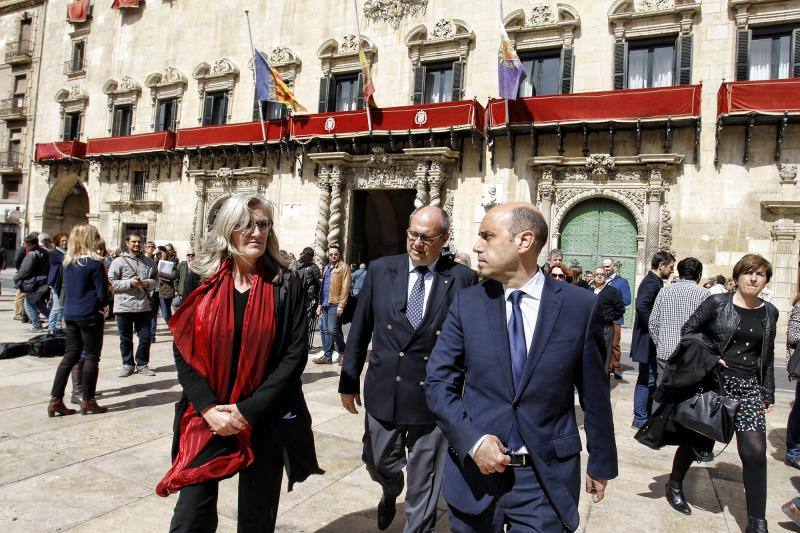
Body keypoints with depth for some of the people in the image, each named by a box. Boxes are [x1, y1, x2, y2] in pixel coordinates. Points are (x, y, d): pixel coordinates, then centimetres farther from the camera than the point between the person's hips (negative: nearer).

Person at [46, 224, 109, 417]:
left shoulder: (68, 262, 6)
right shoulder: (94, 262, -14)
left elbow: (66, 289, 16)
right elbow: (103, 294, -12)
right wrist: (102, 304, 6)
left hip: (70, 314, 7)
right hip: (90, 315, -6)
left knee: (70, 356, 13)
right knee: (91, 356, 4)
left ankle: (55, 400, 13)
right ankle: (87, 401, 11)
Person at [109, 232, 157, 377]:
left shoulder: (149, 262, 10)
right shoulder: (119, 261, 0)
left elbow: (155, 279, 15)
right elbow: (111, 282, -5)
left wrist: (148, 283, -6)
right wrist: (129, 283, -15)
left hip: (144, 306, 2)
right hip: (124, 306, -2)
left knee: (145, 338, 6)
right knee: (126, 339, 8)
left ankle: (142, 364, 21)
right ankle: (127, 364, 22)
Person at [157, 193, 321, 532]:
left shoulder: (285, 284, -5)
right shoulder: (203, 280, -2)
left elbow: (295, 354, -8)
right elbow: (184, 350, -1)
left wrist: (248, 410, -13)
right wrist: (209, 409, -12)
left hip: (266, 421, 0)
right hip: (207, 419, 1)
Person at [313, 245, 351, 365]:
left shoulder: (344, 267, -2)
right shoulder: (326, 268, 21)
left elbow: (345, 287, -10)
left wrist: (341, 305, -17)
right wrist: (319, 304, 17)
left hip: (335, 304, -8)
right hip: (325, 304, 8)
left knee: (333, 330, -10)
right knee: (324, 329, 8)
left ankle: (342, 352, 9)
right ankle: (327, 356, 15)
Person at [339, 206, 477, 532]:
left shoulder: (463, 279, -8)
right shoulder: (381, 270, -2)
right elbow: (360, 330, 3)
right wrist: (348, 381, 6)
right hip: (384, 392, 3)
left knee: (424, 483, 13)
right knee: (379, 464, 22)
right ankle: (391, 494, 56)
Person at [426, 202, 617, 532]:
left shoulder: (581, 306, -7)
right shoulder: (467, 303, -4)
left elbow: (594, 393, 1)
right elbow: (438, 383, -2)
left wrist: (601, 463, 9)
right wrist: (472, 441, -15)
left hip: (546, 480, -1)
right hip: (475, 470, 2)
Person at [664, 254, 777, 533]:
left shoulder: (769, 312, 7)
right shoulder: (717, 303, -5)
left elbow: (767, 356, 14)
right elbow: (688, 331, -1)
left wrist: (768, 394, 14)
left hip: (749, 388, 3)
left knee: (755, 451, -6)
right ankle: (675, 484, 34)